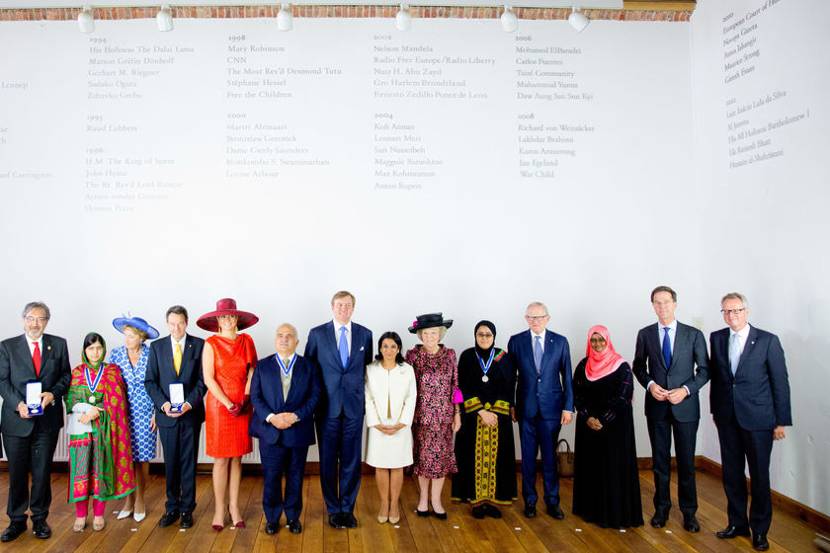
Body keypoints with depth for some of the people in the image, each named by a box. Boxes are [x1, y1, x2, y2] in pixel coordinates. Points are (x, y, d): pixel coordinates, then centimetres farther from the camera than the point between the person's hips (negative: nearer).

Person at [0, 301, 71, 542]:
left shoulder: (58, 344, 4)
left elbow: (66, 376, 6)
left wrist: (53, 393, -13)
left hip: (47, 420, 1)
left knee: (42, 473, 9)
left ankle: (39, 519, 23)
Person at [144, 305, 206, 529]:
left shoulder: (199, 345, -1)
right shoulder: (157, 347, 5)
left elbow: (203, 379, -3)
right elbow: (150, 381, 3)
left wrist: (190, 403, -15)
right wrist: (163, 403, -11)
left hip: (191, 413, -2)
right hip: (166, 414, 2)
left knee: (189, 462, 5)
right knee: (170, 463, 10)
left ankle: (187, 509, 15)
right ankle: (171, 508, 21)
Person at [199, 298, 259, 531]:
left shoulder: (247, 341, 4)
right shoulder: (210, 344, -3)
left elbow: (252, 372, 3)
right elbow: (208, 379, -9)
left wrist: (245, 399, -8)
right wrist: (228, 404, -14)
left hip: (243, 406, 3)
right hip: (219, 405, -2)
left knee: (237, 457, 8)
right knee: (221, 459, 2)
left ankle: (234, 506, 18)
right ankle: (219, 509, 12)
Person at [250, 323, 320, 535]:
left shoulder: (308, 366, 5)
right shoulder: (262, 365, 5)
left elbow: (314, 396, -2)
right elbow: (255, 396, 0)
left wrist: (296, 416, -15)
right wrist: (271, 417, -14)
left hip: (298, 430, 0)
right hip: (270, 431, 0)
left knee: (295, 477, 10)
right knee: (271, 477, 4)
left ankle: (293, 516, 26)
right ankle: (272, 518, 21)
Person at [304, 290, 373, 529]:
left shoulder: (365, 334, 5)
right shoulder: (317, 334, 0)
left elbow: (367, 368, 11)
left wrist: (365, 398, 6)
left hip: (354, 406, 1)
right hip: (327, 407, -1)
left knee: (352, 460, 6)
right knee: (328, 461, 6)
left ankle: (348, 509, 21)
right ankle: (333, 510, 21)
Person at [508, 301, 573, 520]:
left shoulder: (560, 342, 0)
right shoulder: (516, 341, 0)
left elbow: (567, 377, 2)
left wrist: (568, 407, -2)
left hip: (551, 407, 0)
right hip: (526, 408, 0)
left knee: (550, 456, 7)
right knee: (528, 456, 8)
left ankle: (552, 501, 20)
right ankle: (530, 500, 21)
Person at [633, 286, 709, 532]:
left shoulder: (694, 335, -3)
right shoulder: (645, 334, 1)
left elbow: (704, 370, 0)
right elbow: (638, 366, 10)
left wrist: (686, 390, -14)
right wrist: (650, 384, -9)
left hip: (685, 406, -1)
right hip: (656, 406, 1)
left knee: (686, 461, 7)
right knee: (660, 460, 11)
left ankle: (689, 511, 21)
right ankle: (661, 507, 25)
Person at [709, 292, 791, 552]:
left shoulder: (768, 340, -7)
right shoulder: (716, 338, 5)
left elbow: (780, 382, -5)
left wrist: (782, 421, -5)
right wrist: (715, 410, 11)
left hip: (757, 419, -3)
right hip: (727, 418, 4)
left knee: (759, 476, 5)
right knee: (731, 473, 11)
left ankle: (760, 530, 20)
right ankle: (737, 523, 27)